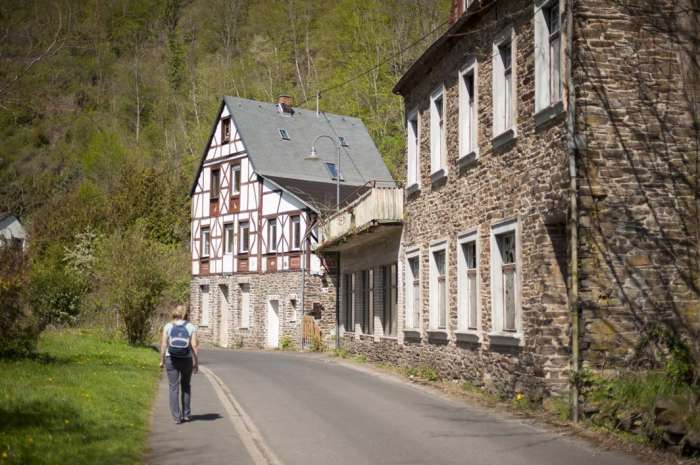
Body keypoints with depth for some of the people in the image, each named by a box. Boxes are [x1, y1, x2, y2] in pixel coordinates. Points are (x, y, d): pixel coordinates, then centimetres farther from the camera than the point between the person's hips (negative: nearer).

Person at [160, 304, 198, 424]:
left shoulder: (168, 326, -2)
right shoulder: (191, 327, -2)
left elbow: (164, 344, -7)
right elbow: (194, 346, -8)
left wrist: (162, 360, 3)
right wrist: (196, 362, -1)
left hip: (171, 360, -1)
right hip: (187, 360, 1)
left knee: (174, 388, 4)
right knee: (185, 386, 19)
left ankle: (177, 417, 0)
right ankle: (186, 414, 21)